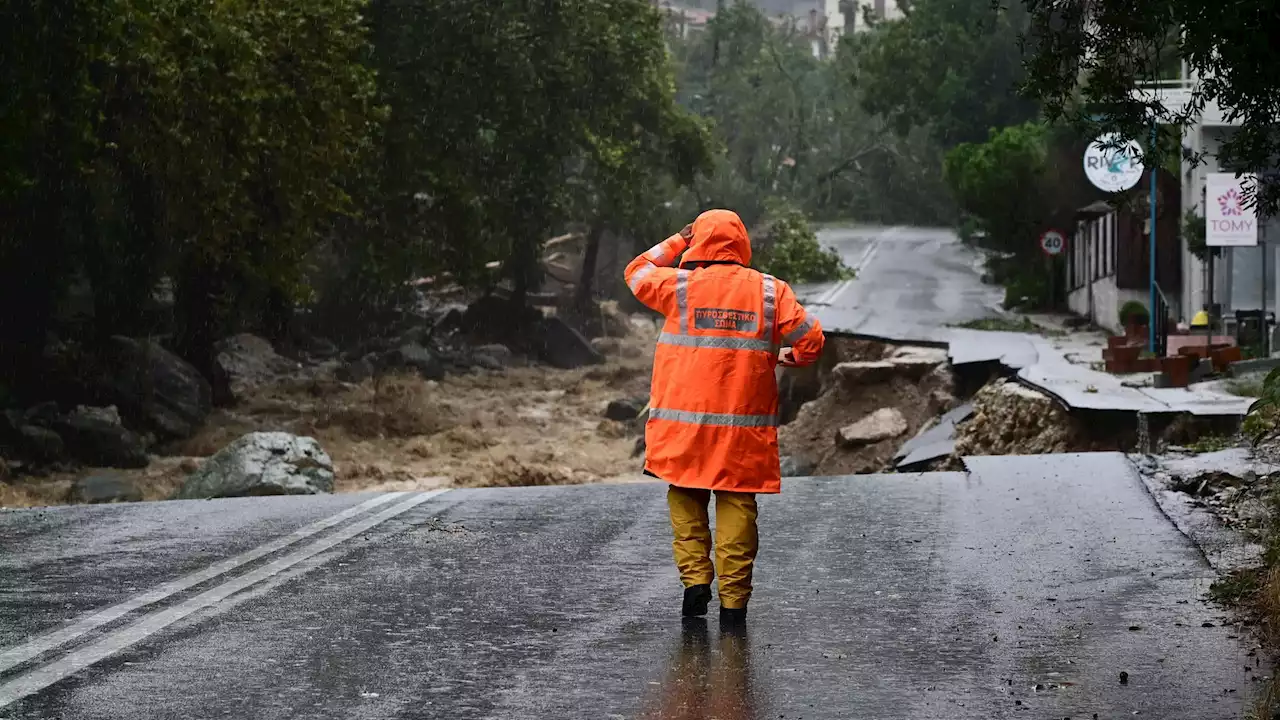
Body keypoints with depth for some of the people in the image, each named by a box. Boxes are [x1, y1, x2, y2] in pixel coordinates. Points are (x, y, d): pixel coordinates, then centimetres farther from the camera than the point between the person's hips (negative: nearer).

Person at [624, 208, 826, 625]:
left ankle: (695, 578, 0)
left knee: (686, 501, 13)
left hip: (686, 424, -1)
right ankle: (734, 600, 3)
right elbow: (811, 340, 2)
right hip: (746, 427, 1)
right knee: (737, 507, 4)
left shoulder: (681, 286, -2)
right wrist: (784, 356, 22)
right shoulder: (771, 291, 0)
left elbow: (637, 273, 17)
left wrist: (678, 242, 25)